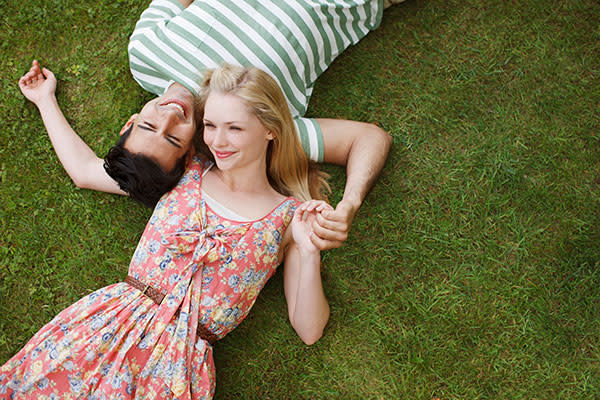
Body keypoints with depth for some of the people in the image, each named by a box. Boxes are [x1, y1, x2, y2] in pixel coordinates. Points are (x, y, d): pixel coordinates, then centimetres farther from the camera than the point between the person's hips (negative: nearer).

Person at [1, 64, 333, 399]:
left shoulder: (290, 217, 1)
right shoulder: (188, 173, 9)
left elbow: (309, 331, 0)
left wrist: (310, 254, -15)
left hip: (182, 362, -1)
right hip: (109, 322, 2)